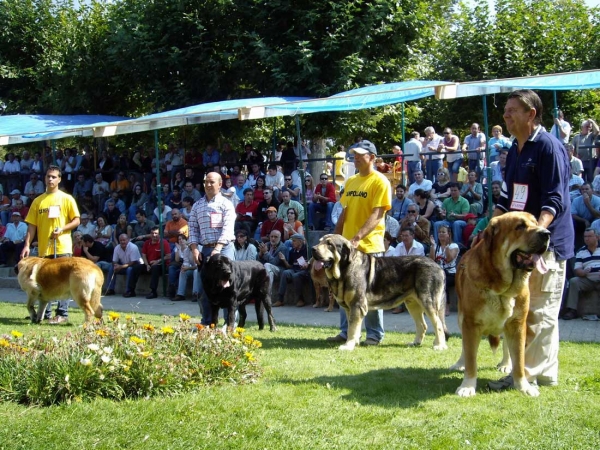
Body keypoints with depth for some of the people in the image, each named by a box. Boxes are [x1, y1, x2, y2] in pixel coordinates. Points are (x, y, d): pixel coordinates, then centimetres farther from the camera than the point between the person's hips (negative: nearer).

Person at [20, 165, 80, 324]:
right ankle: (45, 312, 17)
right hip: (43, 248, 4)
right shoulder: (38, 201, 10)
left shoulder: (66, 199, 2)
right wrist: (27, 245, -2)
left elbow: (76, 221, 0)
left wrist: (62, 229, -16)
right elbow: (32, 225, 8)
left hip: (62, 247, -3)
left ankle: (62, 313, 1)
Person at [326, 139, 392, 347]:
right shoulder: (351, 181, 13)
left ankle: (375, 334, 8)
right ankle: (346, 332, 17)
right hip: (347, 245, 7)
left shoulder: (380, 182, -8)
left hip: (369, 246, -7)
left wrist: (358, 237, -27)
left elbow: (376, 215, -17)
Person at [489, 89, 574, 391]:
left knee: (539, 312, -5)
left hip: (547, 241, -9)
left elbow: (554, 199, -19)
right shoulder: (515, 150, 15)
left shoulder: (549, 147, -12)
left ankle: (527, 374, -4)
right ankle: (544, 372, 18)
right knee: (524, 308, 11)